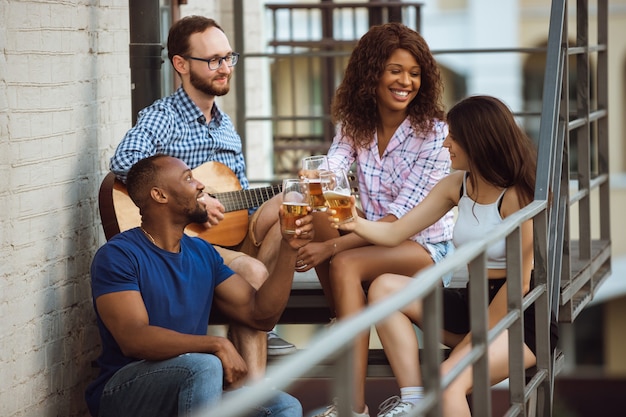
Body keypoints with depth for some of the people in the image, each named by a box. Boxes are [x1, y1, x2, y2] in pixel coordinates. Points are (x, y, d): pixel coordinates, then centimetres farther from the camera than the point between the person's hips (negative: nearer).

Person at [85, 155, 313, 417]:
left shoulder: (203, 253, 13)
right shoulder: (118, 255, -11)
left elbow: (261, 315, 10)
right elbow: (133, 338, -25)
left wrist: (288, 250, 0)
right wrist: (216, 344, -31)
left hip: (190, 391, 7)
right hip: (123, 392, -7)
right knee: (205, 366, -35)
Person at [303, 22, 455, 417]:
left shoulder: (434, 133, -13)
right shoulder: (353, 125, 4)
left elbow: (403, 216, -19)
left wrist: (333, 247, -28)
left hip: (427, 246, -5)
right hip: (373, 237, 5)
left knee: (344, 264, -31)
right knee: (317, 217, -26)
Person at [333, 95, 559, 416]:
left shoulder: (517, 196, -17)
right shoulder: (457, 185, 5)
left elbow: (519, 283, -17)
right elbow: (394, 233, 6)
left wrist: (475, 340, -15)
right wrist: (352, 221, -14)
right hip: (473, 303, 9)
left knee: (447, 382, -35)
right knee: (384, 288, -7)